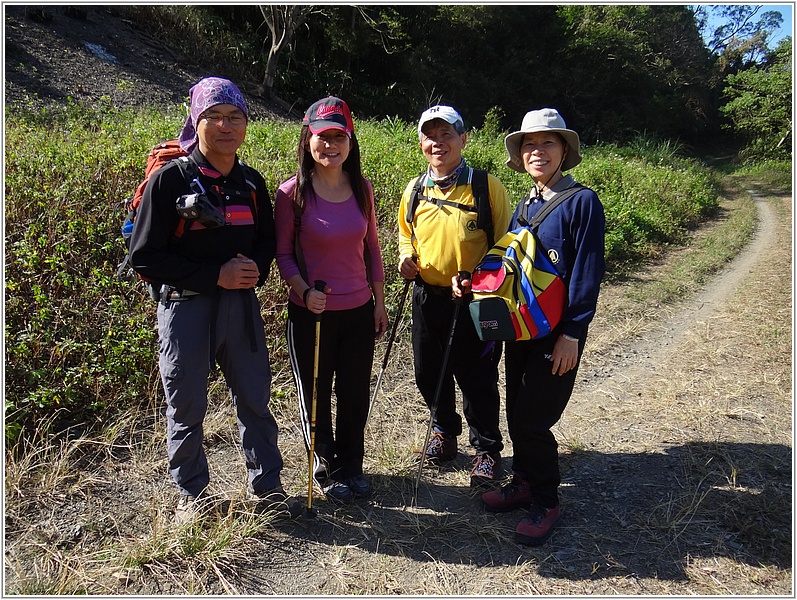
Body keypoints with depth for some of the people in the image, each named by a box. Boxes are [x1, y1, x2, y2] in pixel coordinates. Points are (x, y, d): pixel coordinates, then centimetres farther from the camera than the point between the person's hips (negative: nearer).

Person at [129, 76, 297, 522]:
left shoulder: (251, 181, 5)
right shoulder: (169, 178, -9)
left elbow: (267, 239, 17)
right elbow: (145, 257, -12)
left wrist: (256, 269, -6)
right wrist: (215, 275, -18)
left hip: (242, 305, 4)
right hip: (186, 307, -4)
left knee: (255, 398, 14)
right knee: (186, 409, 10)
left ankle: (267, 485, 32)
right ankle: (192, 493, 32)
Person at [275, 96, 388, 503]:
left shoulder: (362, 188, 1)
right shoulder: (292, 192, -10)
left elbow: (371, 248, 9)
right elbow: (283, 254, -5)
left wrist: (379, 302, 9)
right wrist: (304, 291, -22)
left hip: (358, 311, 3)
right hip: (310, 313, -3)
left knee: (355, 396, 15)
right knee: (316, 397, 12)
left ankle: (351, 466, 39)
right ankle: (326, 469, 36)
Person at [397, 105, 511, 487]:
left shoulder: (487, 186, -7)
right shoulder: (414, 190, 5)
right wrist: (406, 257, -3)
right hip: (427, 297, 5)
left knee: (477, 380, 6)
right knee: (429, 373, 17)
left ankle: (487, 448, 28)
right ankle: (444, 430, 42)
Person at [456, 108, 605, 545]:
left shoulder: (582, 202, -10)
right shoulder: (524, 206, 11)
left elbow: (587, 274, -14)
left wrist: (571, 334, -17)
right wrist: (473, 280, 0)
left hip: (558, 333, -7)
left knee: (532, 418, -4)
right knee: (517, 411, 15)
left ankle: (545, 503, 17)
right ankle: (524, 482, 34)